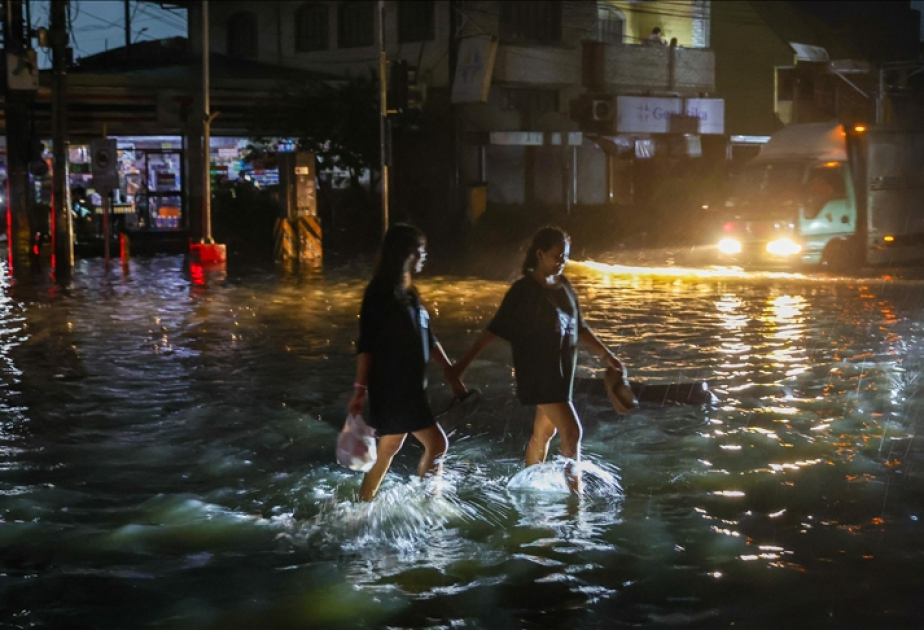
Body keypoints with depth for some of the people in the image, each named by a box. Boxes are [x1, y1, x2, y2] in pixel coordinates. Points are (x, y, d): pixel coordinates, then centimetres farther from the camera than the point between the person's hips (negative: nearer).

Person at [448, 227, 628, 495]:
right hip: (539, 372, -7)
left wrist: (606, 355, 17)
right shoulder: (523, 290, -14)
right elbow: (495, 329, -14)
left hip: (562, 370, 7)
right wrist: (464, 362, -17)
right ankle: (576, 494, 0)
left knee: (544, 431, 17)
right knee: (572, 432, -11)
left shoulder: (563, 285, 7)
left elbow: (579, 326, 17)